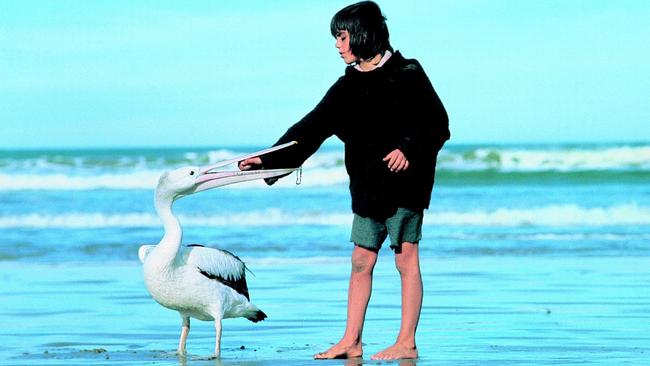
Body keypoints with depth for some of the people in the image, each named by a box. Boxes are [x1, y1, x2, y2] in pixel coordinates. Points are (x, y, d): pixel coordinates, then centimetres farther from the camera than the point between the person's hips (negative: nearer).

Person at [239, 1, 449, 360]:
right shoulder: (348, 85, 10)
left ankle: (406, 343, 1)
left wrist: (409, 149, -21)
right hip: (368, 184, 6)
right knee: (361, 260, 7)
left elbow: (438, 125, -6)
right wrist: (269, 161, 2)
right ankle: (351, 341, 11)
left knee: (406, 259, -3)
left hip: (404, 182, -6)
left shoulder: (406, 74, -6)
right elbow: (312, 128, 8)